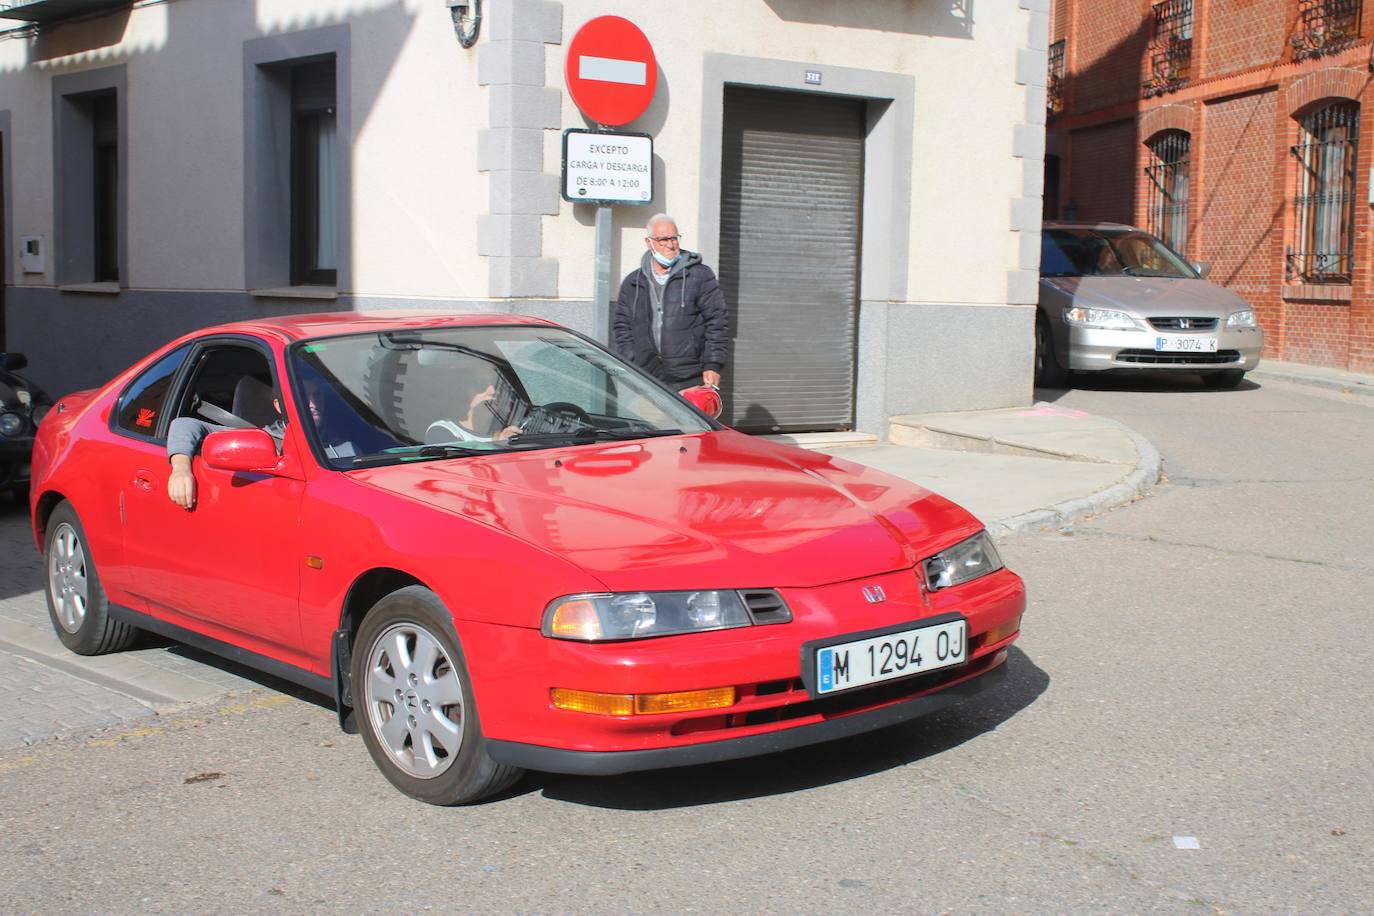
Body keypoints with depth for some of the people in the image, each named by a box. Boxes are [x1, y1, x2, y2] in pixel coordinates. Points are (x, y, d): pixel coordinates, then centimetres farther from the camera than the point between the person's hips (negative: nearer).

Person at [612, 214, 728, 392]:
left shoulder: (700, 276, 5)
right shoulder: (632, 283, 14)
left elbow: (717, 322, 2)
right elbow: (621, 327, 15)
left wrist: (713, 365, -5)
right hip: (647, 382, 3)